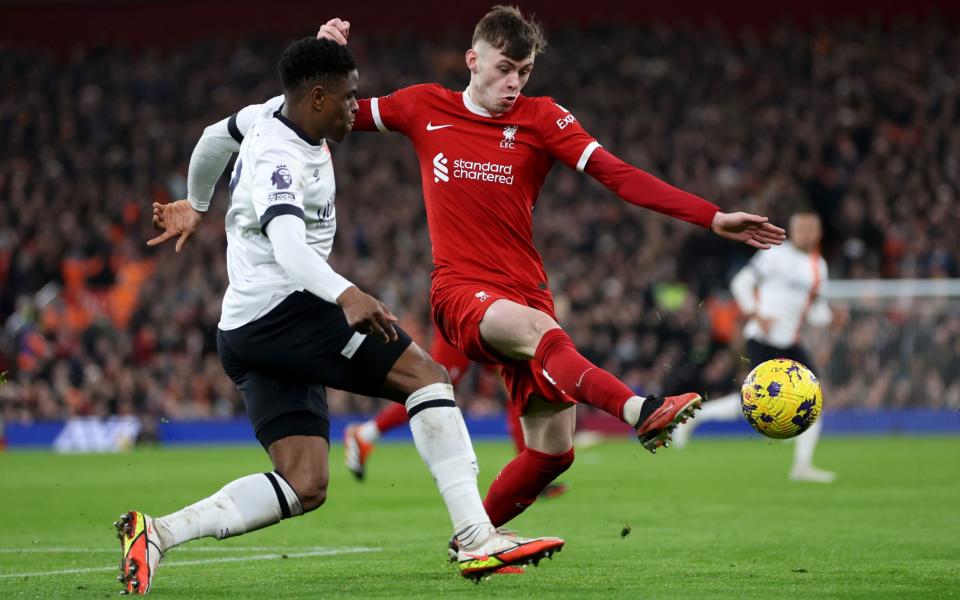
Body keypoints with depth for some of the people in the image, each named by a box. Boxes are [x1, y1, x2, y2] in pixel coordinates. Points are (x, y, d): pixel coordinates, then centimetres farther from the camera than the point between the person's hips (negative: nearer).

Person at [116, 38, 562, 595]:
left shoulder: (274, 113, 13)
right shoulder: (277, 161, -17)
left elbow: (217, 135, 35)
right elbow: (289, 247, -35)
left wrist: (197, 205, 54)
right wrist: (347, 295, -53)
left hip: (247, 332, 10)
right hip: (281, 307, -10)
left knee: (305, 488, 1)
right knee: (427, 375, -13)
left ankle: (158, 532, -7)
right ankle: (478, 538, -20)